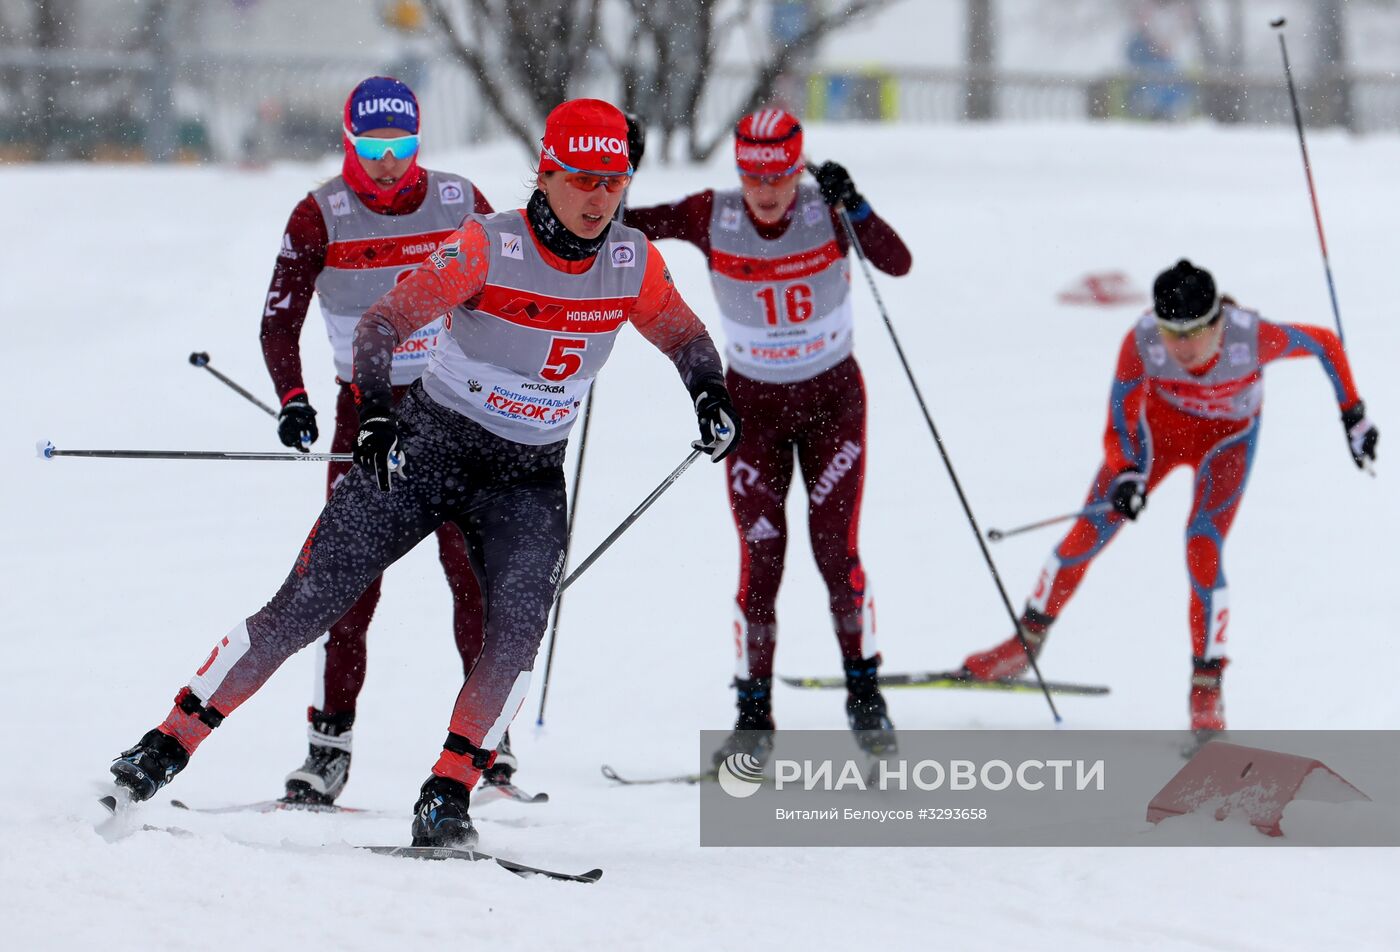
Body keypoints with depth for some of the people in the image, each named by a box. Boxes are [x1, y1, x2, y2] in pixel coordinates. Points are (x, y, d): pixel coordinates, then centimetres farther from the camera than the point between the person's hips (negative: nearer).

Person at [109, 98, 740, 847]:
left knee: (518, 630, -22)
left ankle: (446, 799, -13)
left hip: (531, 479, 3)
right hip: (426, 448, -3)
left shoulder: (631, 260, -5)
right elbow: (384, 322, -22)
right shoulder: (487, 245, -18)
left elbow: (684, 337, 12)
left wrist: (710, 393, -9)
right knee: (307, 603, -6)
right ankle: (169, 744, 5)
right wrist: (374, 412, -38)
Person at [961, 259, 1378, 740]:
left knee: (1203, 551, -18)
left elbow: (1325, 343, -17)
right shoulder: (1141, 343, -33)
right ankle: (1027, 642, 17)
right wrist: (1126, 477, -43)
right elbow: (1118, 430, -24)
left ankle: (1207, 685, -3)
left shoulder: (1253, 337, -36)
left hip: (1226, 440, -2)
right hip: (1159, 425, 2)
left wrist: (1353, 413, -14)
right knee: (1090, 530, -2)